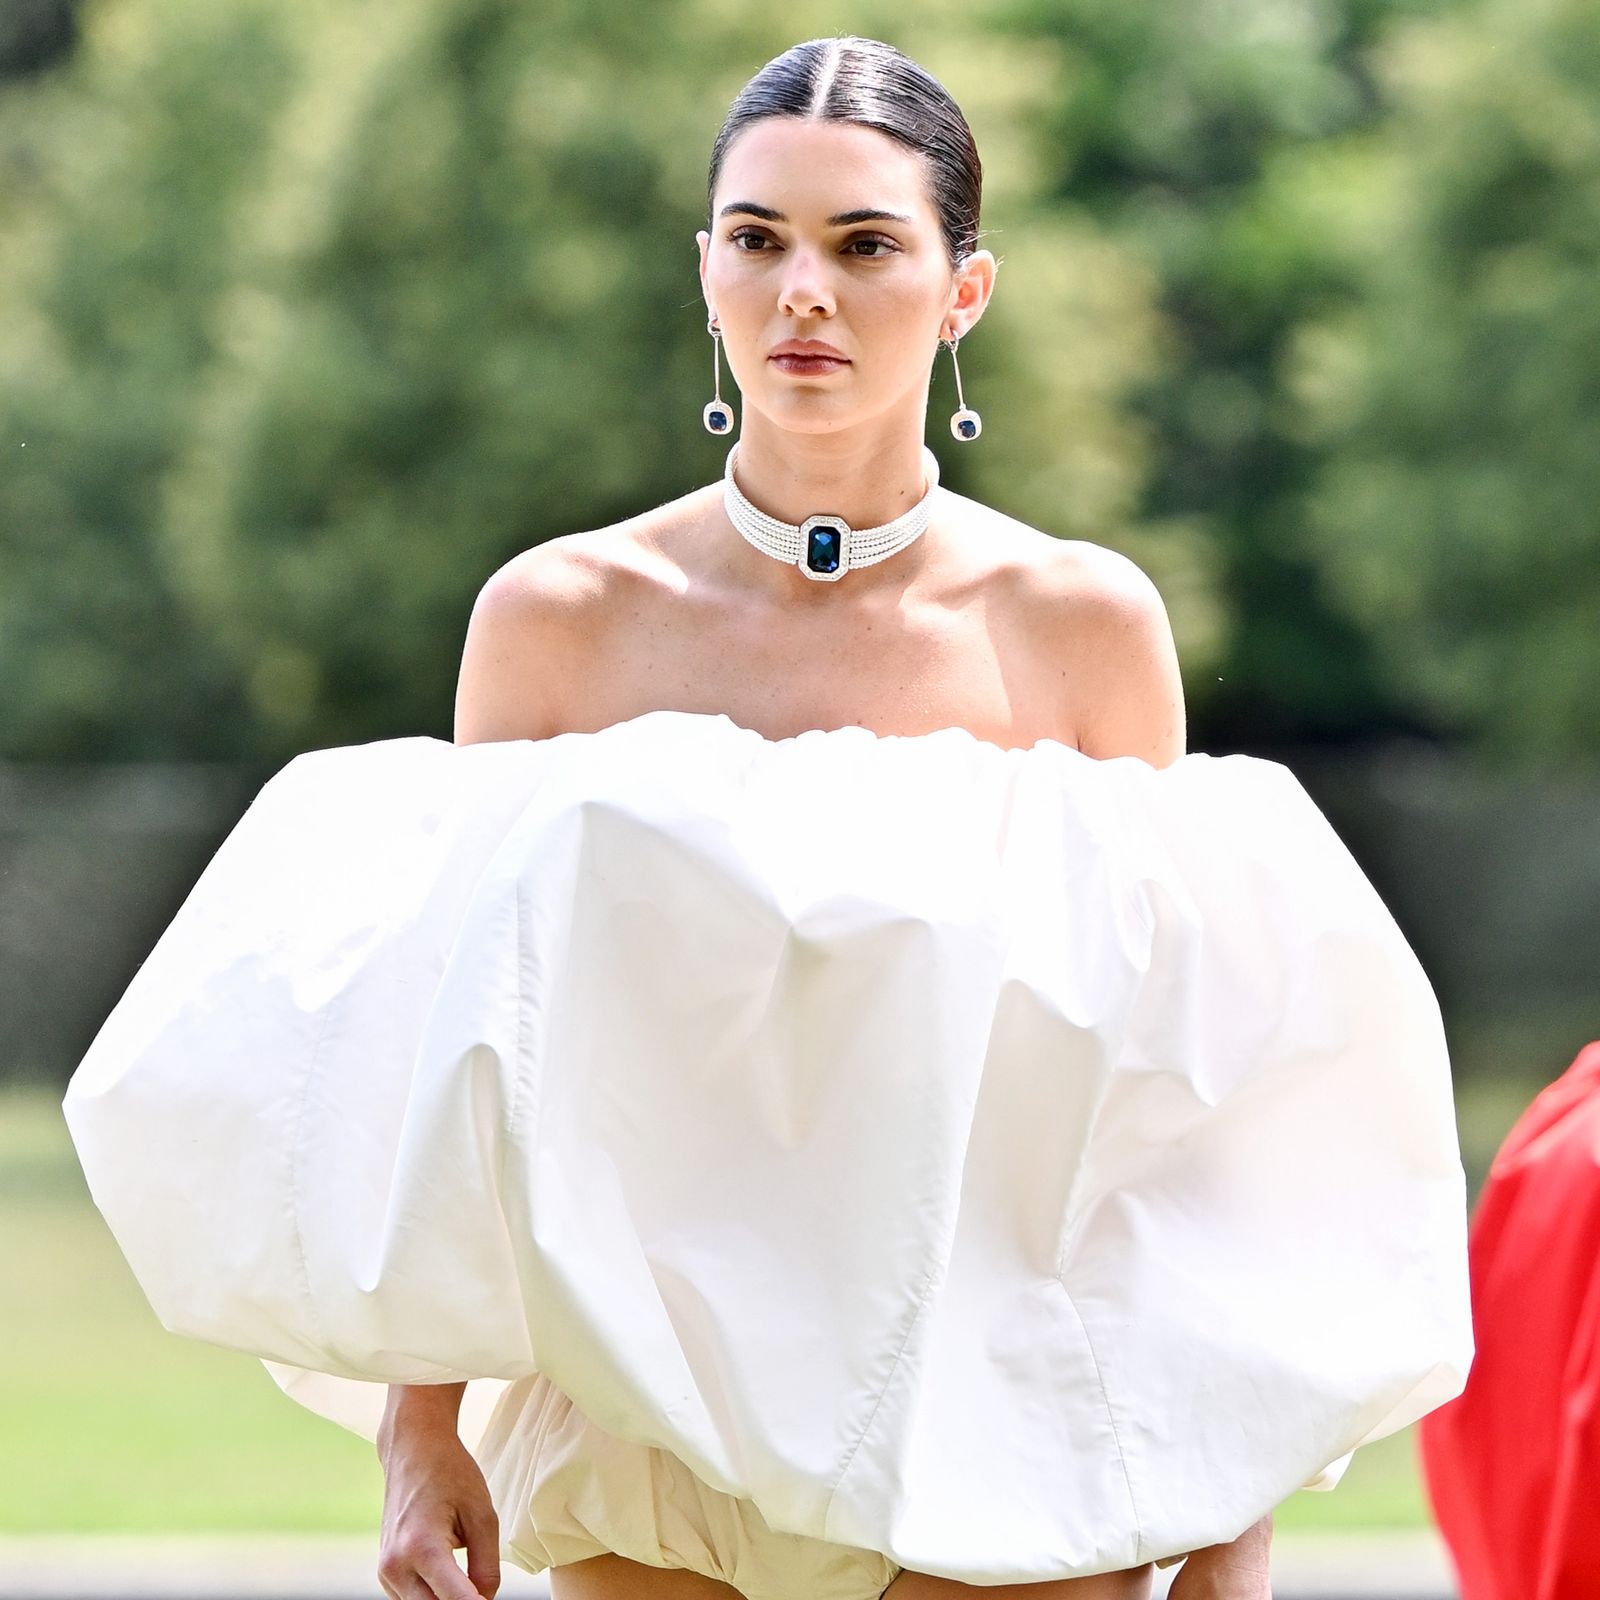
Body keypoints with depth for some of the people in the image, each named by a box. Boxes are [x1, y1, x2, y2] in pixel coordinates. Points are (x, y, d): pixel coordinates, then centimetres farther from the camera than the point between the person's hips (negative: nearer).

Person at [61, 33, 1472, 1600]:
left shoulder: (1082, 626, 1)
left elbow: (1170, 1096, 5)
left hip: (997, 1465, 0)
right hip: (651, 1444, 1)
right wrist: (421, 1432, -3)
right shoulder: (556, 620, 1)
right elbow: (450, 1061, 5)